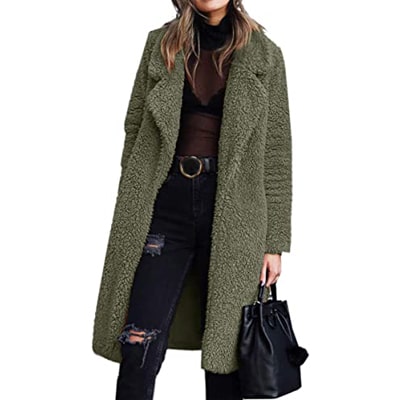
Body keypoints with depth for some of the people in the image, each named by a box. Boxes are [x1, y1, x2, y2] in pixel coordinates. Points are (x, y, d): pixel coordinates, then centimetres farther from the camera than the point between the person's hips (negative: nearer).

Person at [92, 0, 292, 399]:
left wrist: (274, 242, 0)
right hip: (167, 201, 1)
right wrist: (132, 213, 4)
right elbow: (135, 129, 11)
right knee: (140, 347, -4)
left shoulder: (264, 55, 5)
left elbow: (276, 153, 3)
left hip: (233, 209, -1)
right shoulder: (161, 44, 9)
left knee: (224, 346, 7)